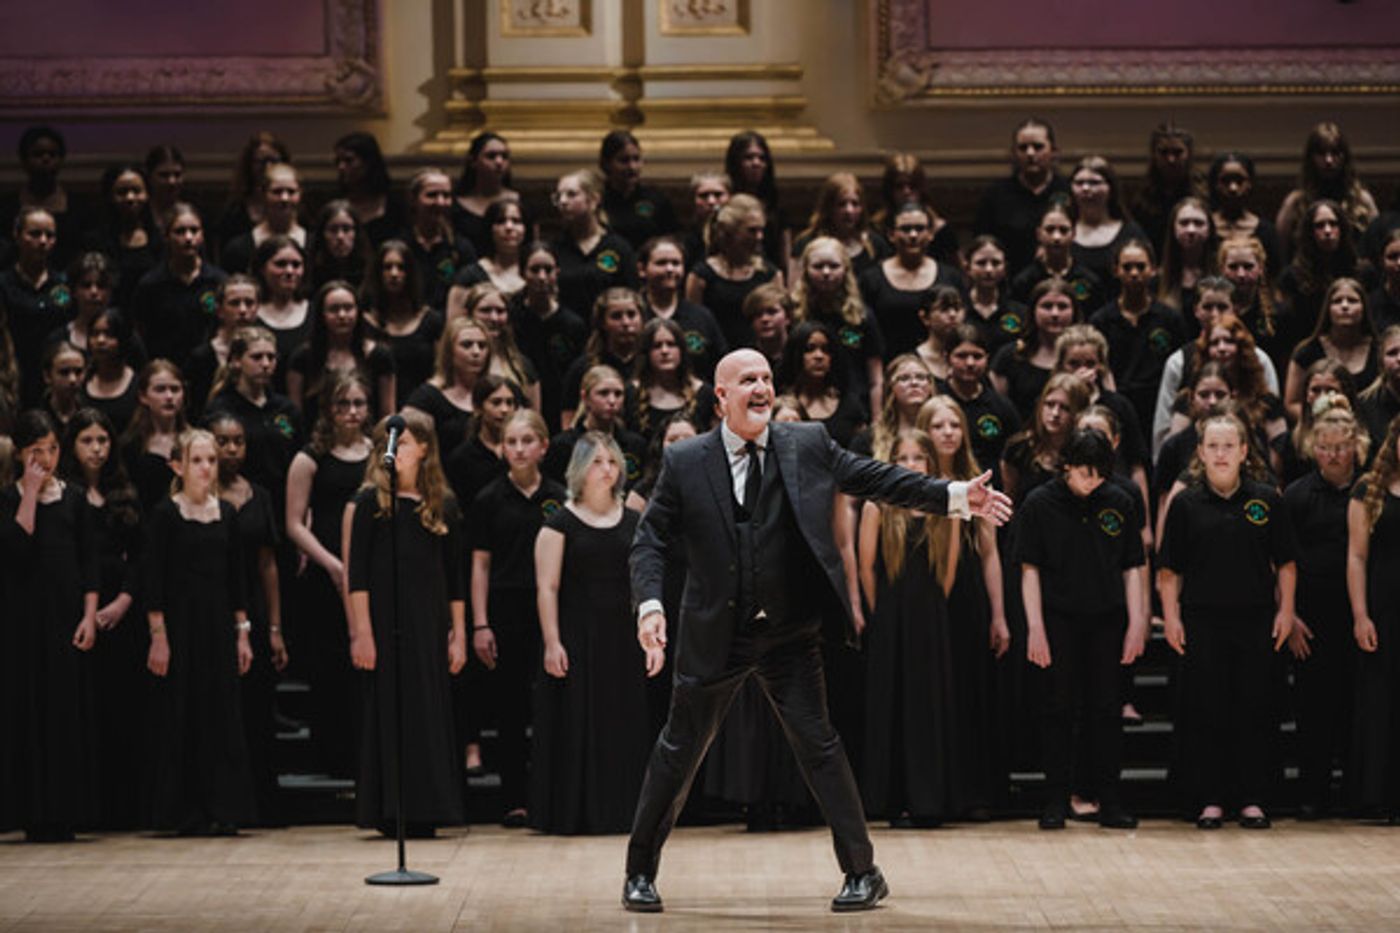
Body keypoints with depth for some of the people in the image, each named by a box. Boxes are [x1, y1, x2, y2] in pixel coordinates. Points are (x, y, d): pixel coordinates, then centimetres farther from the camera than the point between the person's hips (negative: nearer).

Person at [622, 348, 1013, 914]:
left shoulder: (807, 447, 1)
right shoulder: (684, 462, -2)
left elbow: (877, 480, 1)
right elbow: (651, 539, 0)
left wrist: (955, 496, -7)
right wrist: (650, 604, -16)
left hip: (788, 634, 0)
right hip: (714, 635, 0)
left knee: (818, 745, -4)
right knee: (680, 751, 9)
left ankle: (863, 872, 5)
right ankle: (640, 872, 22)